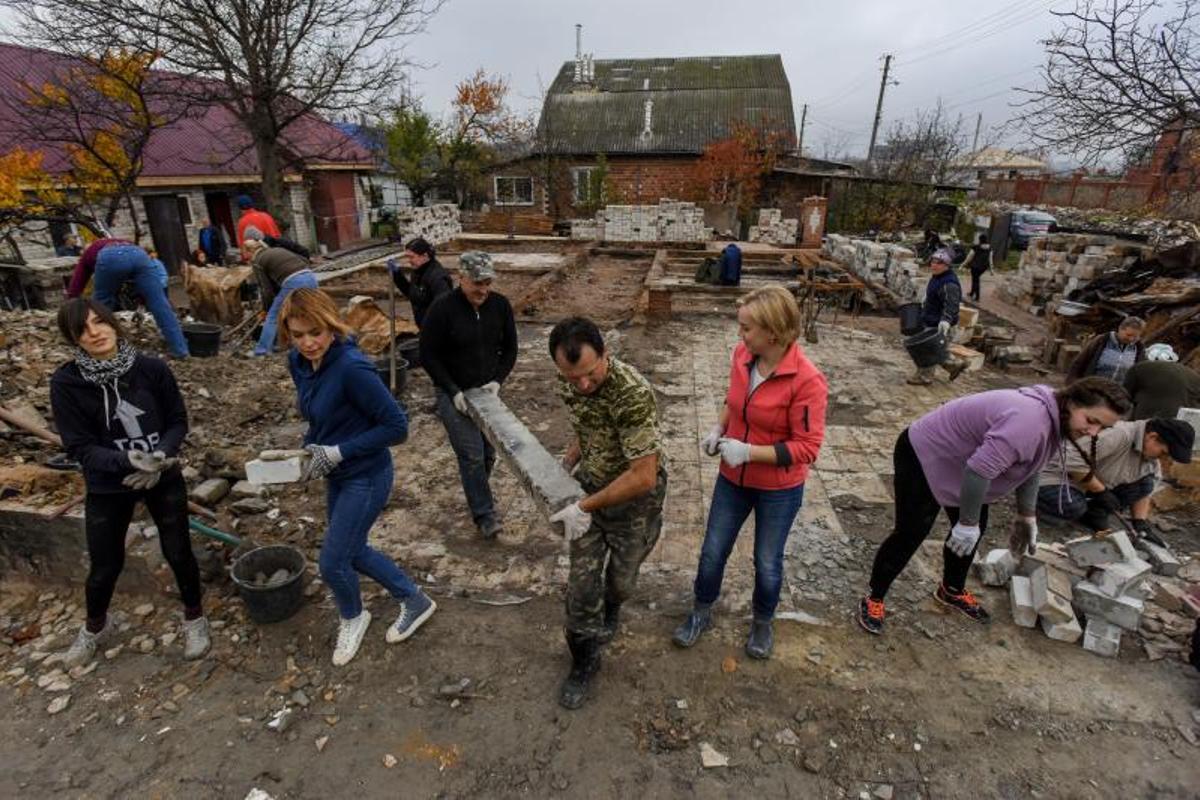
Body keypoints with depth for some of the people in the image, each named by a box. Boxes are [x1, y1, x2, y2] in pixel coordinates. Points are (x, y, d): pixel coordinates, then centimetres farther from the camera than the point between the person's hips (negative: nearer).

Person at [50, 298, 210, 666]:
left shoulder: (151, 368, -13)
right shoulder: (66, 382, -14)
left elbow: (178, 420, -4)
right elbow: (79, 446, -13)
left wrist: (161, 456, -22)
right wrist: (129, 461, -30)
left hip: (165, 479, 0)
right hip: (107, 488, 0)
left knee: (179, 553, 11)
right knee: (105, 566, 15)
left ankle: (194, 618, 36)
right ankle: (95, 626, 47)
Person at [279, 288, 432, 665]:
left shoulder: (352, 368, -28)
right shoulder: (298, 362, -3)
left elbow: (397, 426, -25)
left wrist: (338, 452, -23)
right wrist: (310, 448, -3)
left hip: (367, 478, -8)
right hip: (338, 476, 9)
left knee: (332, 562, 3)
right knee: (353, 552, 20)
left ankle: (353, 617, 38)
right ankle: (415, 600, 40)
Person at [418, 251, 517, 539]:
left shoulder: (500, 305, -4)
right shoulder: (442, 308, -16)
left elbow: (510, 349, 5)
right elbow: (429, 357, -10)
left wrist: (497, 381, -8)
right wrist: (454, 392, -15)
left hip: (488, 391, 4)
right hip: (454, 394, -4)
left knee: (488, 453, 11)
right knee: (472, 455, -7)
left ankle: (477, 496, 37)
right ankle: (485, 514, 8)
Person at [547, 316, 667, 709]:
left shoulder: (634, 394, -35)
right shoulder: (568, 382, -12)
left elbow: (643, 476, -33)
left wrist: (586, 506, -28)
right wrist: (566, 465, 0)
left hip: (635, 496, -4)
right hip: (589, 486, 5)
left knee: (620, 578, 17)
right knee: (581, 582, 7)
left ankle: (610, 607, 53)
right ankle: (584, 660, 29)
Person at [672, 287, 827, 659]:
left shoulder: (806, 380, -27)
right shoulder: (742, 356, -10)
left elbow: (808, 447, -22)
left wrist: (749, 451, -27)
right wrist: (719, 428, -8)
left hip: (779, 489, -4)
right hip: (733, 478, 5)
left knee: (767, 563, 17)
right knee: (712, 552, 16)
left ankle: (763, 623, 46)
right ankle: (701, 613, 42)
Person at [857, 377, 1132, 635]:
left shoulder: (1055, 420, -1)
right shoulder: (1030, 420, -35)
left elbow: (1028, 467, 13)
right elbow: (978, 470, -37)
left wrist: (1026, 515, 16)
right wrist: (968, 521, -26)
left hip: (956, 462, 10)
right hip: (923, 456, -10)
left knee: (974, 530, 15)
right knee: (911, 533, -6)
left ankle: (952, 590, 37)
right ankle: (874, 599, 8)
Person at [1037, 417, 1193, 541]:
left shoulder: (1149, 450, -1)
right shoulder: (1120, 435, -29)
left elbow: (1141, 488, 6)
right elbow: (1072, 460, -36)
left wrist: (1142, 524, -5)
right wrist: (1101, 491, -25)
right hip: (1059, 476, -8)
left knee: (1145, 483, -8)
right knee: (1074, 507, -36)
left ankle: (1094, 513, 0)